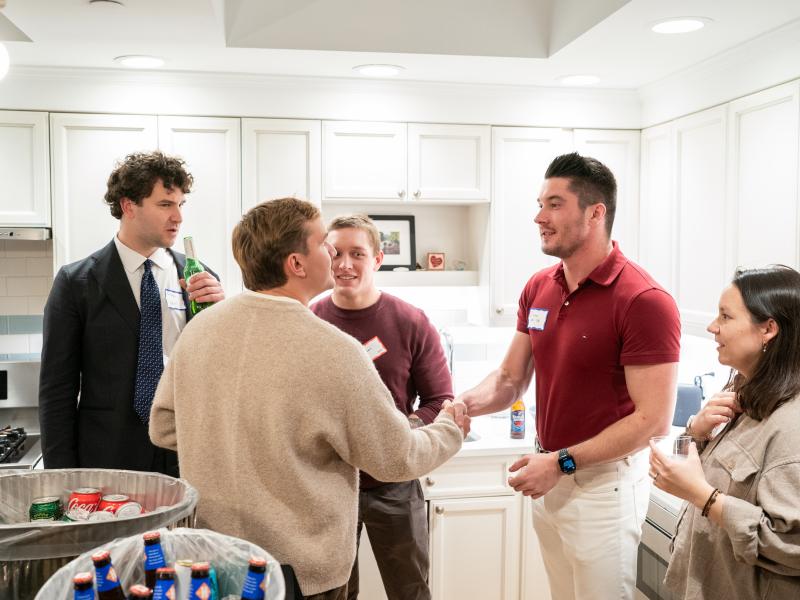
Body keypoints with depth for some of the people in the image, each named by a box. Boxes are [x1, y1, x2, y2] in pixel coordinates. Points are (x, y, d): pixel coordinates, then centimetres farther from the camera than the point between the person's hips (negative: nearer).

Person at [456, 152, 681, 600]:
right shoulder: (538, 288, 3)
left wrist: (562, 462, -21)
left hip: (604, 481, -6)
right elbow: (510, 379, 8)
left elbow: (654, 419, -20)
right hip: (549, 477, 7)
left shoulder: (645, 301, -19)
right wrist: (465, 404, -11)